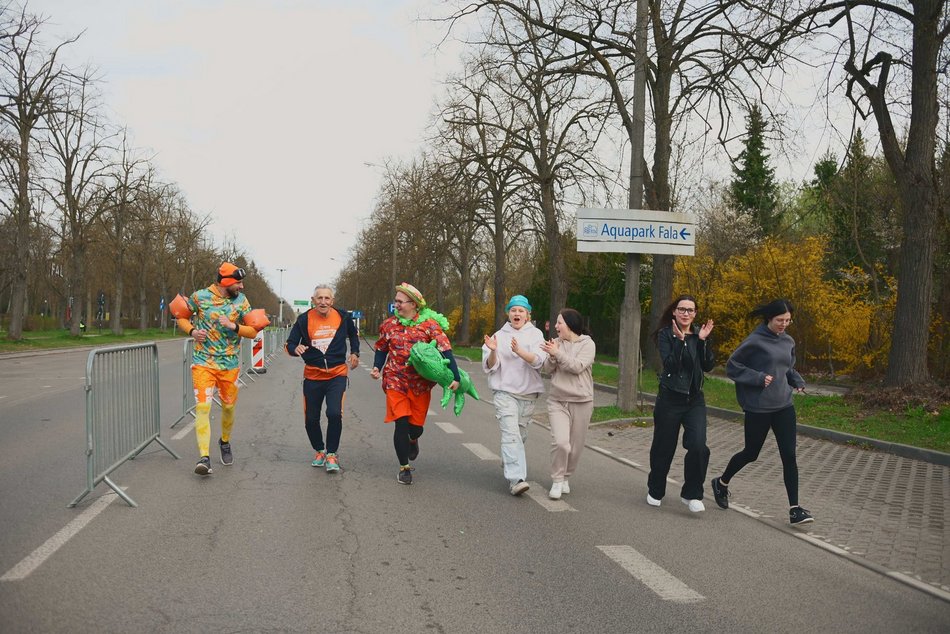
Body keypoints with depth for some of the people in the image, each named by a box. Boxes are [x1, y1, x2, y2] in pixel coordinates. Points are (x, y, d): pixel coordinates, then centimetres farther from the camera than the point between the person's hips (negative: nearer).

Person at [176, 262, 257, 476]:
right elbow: (181, 316, 9)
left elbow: (253, 332, 0)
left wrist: (234, 326, -18)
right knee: (203, 406, -15)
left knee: (228, 407, 14)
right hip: (203, 362, -2)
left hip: (230, 364, 3)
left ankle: (225, 442, 41)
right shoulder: (200, 296, -5)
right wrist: (192, 331, -10)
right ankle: (204, 458, -17)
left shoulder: (241, 300, 0)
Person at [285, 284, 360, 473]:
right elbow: (290, 343, -3)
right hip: (312, 376, 1)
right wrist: (295, 348, -24)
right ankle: (319, 451, 32)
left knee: (334, 413, -18)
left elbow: (353, 335, 19)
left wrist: (355, 353, 9)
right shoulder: (304, 319, -6)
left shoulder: (343, 316, -2)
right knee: (311, 419, 6)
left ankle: (331, 454, 2)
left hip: (337, 374, -1)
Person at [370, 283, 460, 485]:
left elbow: (445, 351, -11)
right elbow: (382, 349, 14)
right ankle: (404, 468, 11)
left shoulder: (430, 324, -8)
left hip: (420, 385, -1)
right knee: (401, 424, -6)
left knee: (416, 426, 9)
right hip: (395, 383, 1)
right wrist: (377, 367, -5)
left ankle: (413, 440, 49)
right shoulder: (389, 325, 1)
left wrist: (455, 377, -18)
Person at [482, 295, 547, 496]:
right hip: (505, 392, -2)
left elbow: (538, 361, -12)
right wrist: (493, 351, -19)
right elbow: (490, 366, 2)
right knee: (511, 433, -16)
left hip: (528, 393, 2)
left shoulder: (536, 334, 4)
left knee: (521, 433, 14)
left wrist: (520, 352, -29)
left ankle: (508, 461, 41)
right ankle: (515, 479, -22)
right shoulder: (499, 336, 6)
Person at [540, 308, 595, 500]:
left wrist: (557, 353, -19)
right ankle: (557, 481, -1)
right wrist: (552, 356, -15)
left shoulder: (587, 343, -3)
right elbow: (547, 369, 3)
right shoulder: (556, 343, 6)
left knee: (575, 446, 8)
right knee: (560, 442, -16)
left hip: (581, 402, -1)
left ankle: (565, 476, 30)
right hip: (557, 401, 1)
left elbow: (577, 366, -16)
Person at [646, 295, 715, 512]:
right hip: (670, 398, -2)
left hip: (695, 399, 3)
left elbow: (708, 366, -3)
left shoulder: (699, 333, 5)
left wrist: (703, 340, -14)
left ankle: (691, 494, 3)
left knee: (698, 446, -14)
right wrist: (680, 340, -26)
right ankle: (655, 491, 31)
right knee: (664, 447, 9)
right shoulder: (665, 334, -5)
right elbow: (669, 364, -18)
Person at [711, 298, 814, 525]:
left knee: (789, 455, -1)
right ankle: (721, 483, 34)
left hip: (784, 406, 5)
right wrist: (758, 378, -19)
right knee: (751, 453, 9)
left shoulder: (788, 341, 7)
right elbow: (732, 367, -9)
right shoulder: (755, 341, -12)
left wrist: (798, 382, 3)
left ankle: (794, 508, 4)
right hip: (758, 408, -5)